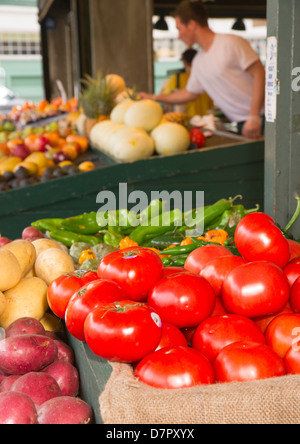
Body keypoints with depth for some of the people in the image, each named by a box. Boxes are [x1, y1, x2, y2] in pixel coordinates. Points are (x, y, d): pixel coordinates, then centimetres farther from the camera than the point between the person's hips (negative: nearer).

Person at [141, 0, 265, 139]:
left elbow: (259, 74, -14)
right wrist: (154, 98, 26)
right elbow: (189, 93, 27)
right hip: (239, 123, 6)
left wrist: (254, 118, -20)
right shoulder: (199, 62, 13)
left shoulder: (230, 43, -10)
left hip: (261, 117, -6)